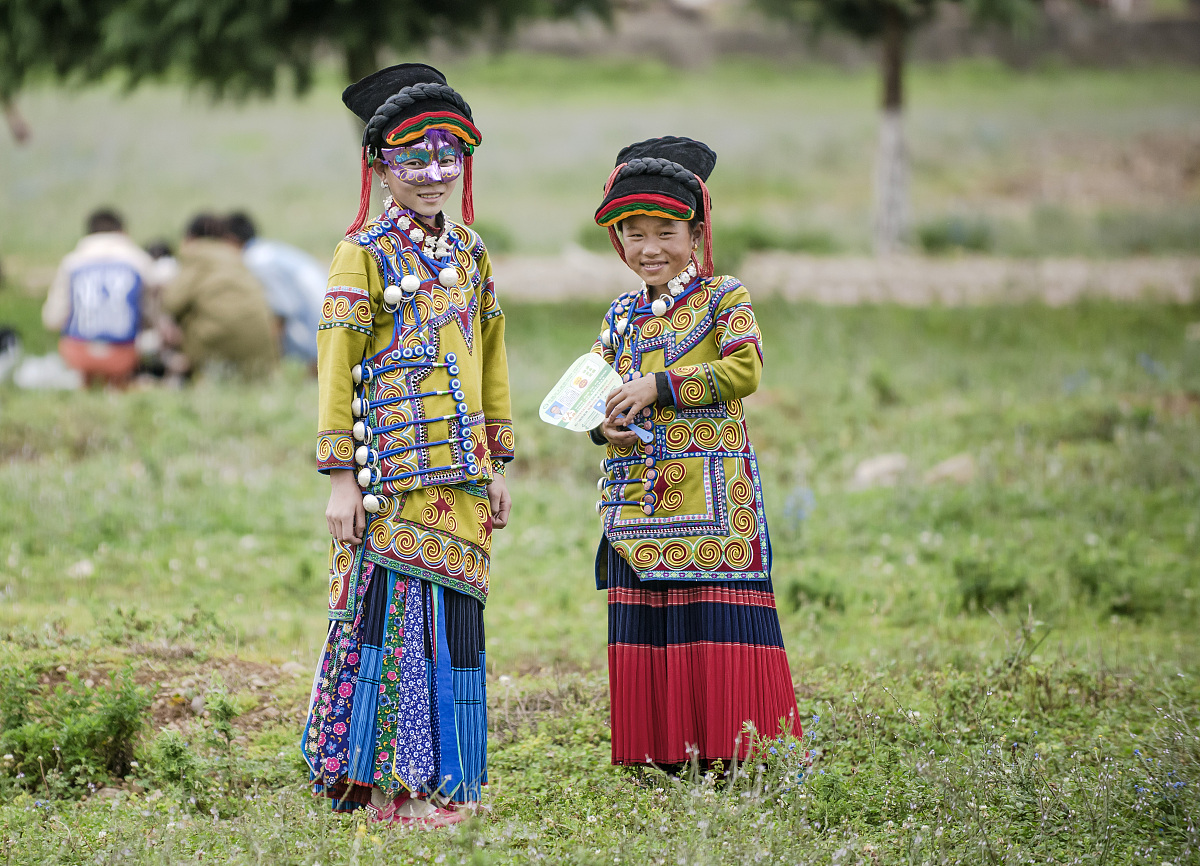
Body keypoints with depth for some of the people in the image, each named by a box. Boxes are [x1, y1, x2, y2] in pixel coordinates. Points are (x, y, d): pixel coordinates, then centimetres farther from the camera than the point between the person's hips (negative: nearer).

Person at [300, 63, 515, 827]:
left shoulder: (468, 251, 15)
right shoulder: (365, 253, -3)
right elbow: (338, 367, -6)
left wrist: (496, 465, 15)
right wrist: (342, 476, -11)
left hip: (461, 471, 6)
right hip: (396, 469, -6)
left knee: (454, 608, 7)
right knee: (396, 605, -8)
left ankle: (444, 777, 14)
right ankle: (390, 784, -4)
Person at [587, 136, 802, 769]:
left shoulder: (723, 297, 0)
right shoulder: (622, 314, 17)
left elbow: (745, 368, -15)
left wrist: (659, 387, -18)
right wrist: (602, 426, -3)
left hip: (710, 496, -5)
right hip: (637, 499, 5)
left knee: (716, 627, -10)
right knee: (641, 635, 3)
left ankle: (729, 760, -8)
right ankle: (657, 762, 7)